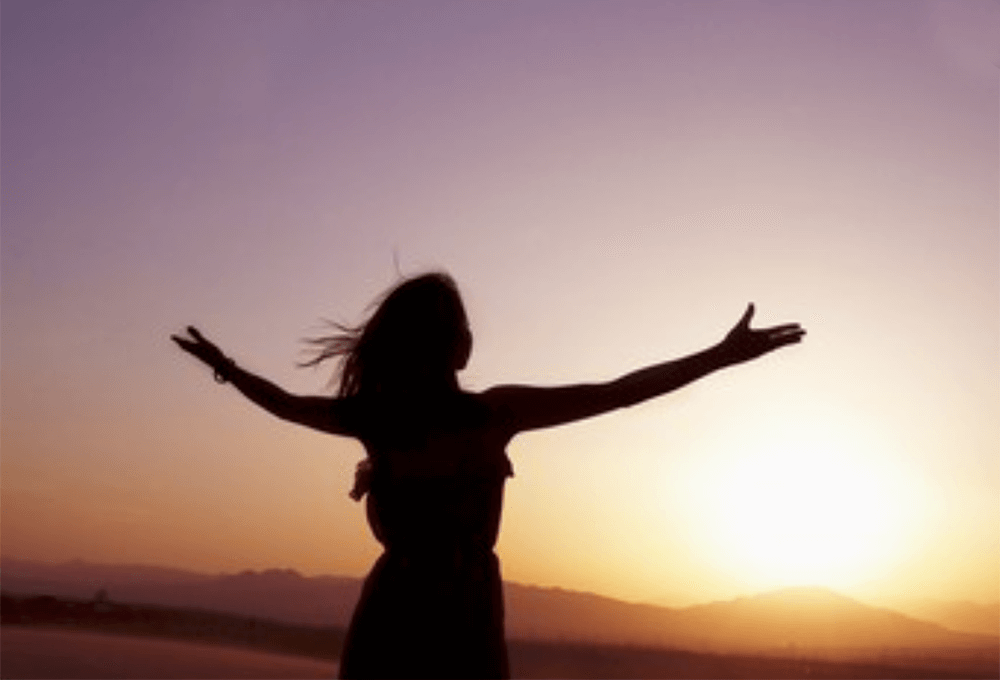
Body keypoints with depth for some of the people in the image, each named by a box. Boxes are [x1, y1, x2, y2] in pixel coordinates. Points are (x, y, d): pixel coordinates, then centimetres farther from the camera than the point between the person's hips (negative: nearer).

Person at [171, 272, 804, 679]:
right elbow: (619, 393, -11)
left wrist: (225, 366, 32)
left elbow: (284, 403, 13)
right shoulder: (495, 413, -12)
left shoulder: (373, 417, -4)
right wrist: (722, 356, -5)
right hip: (462, 622, -3)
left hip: (388, 619, 3)